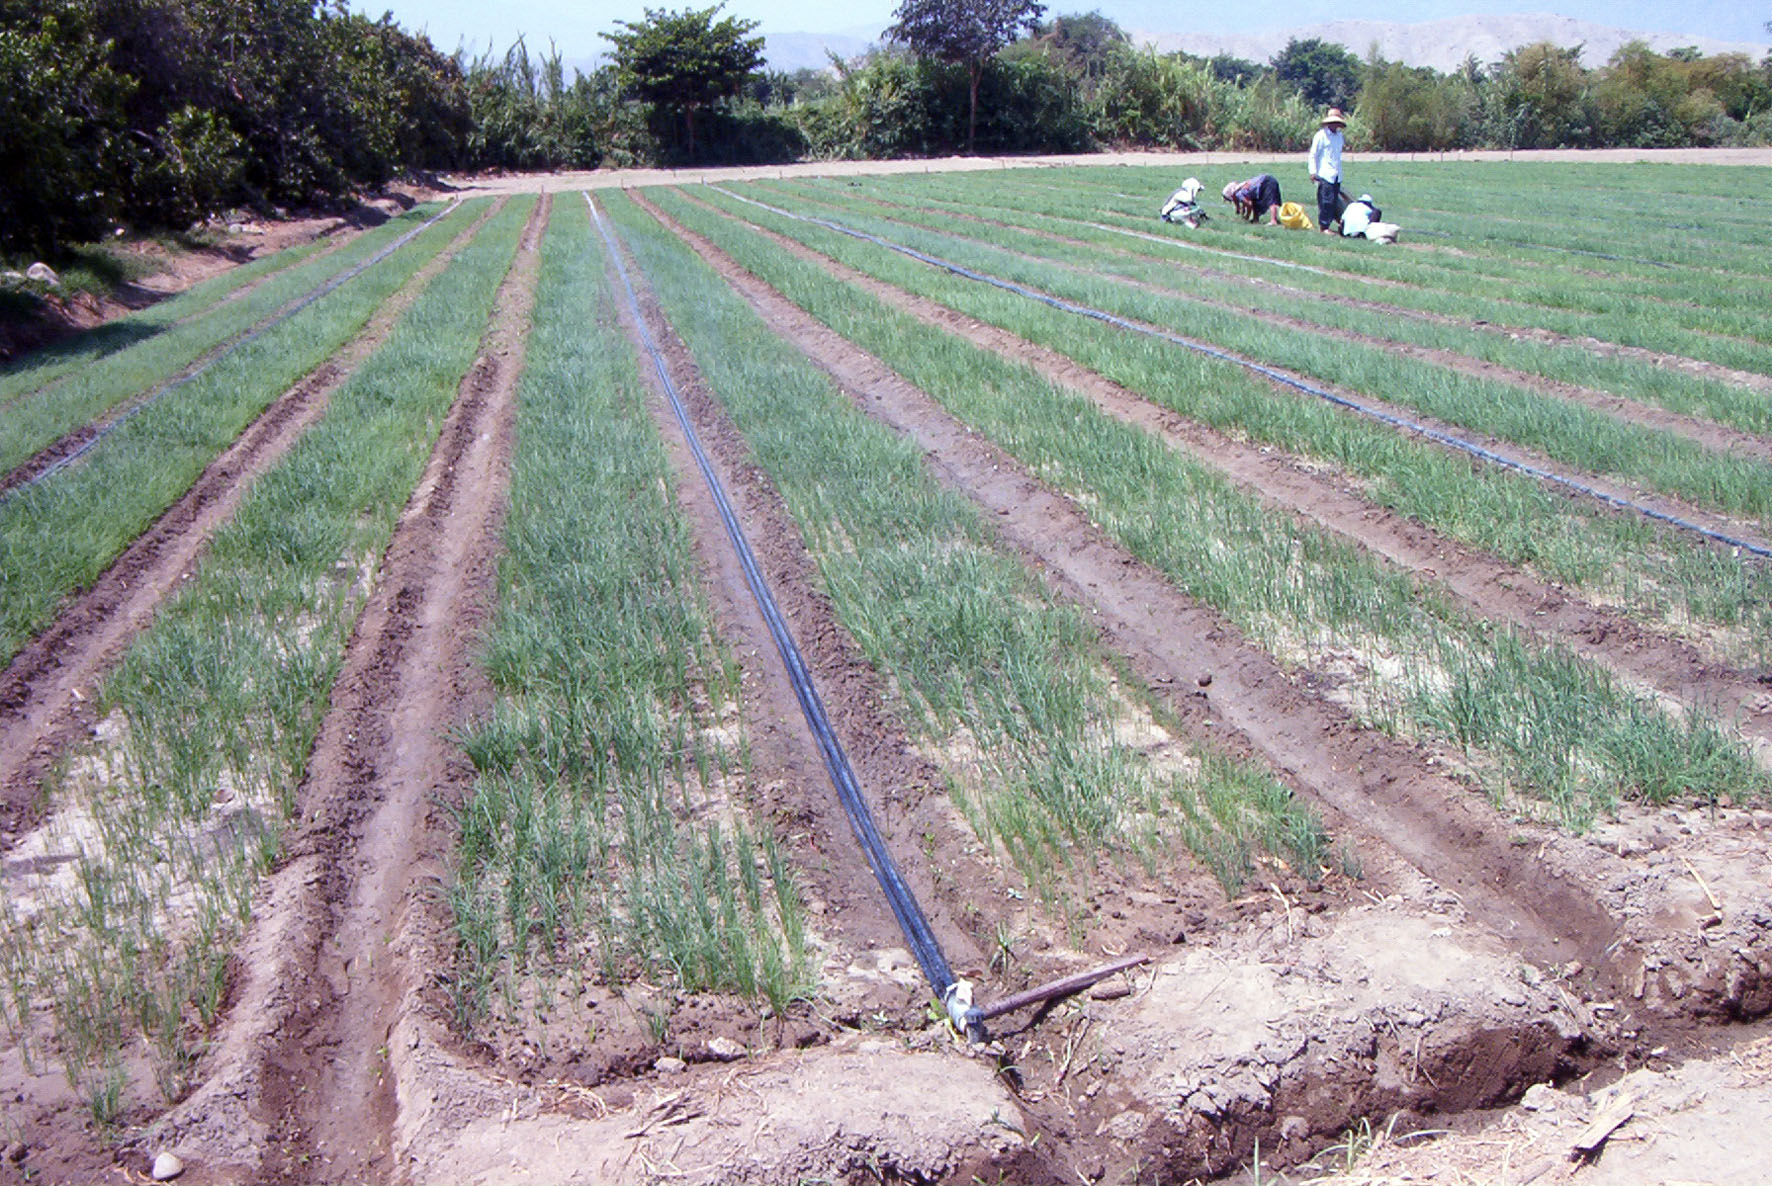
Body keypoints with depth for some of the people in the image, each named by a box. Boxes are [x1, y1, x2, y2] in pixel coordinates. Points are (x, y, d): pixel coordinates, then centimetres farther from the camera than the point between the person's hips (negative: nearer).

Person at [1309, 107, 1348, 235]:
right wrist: (1313, 172, -11)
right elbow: (1313, 155, -5)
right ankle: (1323, 226, -6)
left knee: (1334, 200, 6)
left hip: (1336, 175, 7)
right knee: (1326, 201, -10)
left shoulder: (1339, 135, 16)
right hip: (1325, 175, -7)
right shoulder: (1321, 135, -5)